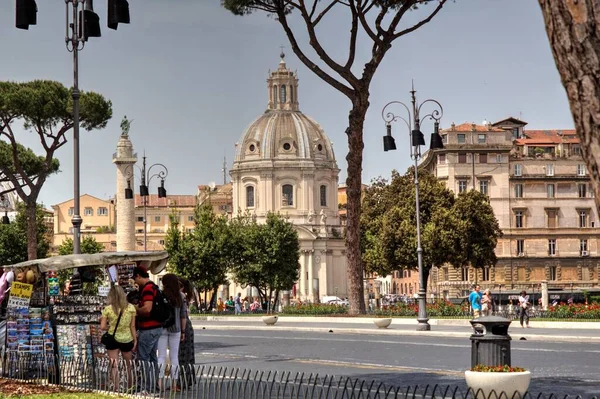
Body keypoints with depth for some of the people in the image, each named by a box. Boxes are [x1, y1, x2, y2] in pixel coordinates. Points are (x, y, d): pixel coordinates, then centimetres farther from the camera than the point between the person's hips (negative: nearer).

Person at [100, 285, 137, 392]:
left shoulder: (108, 309, -8)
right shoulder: (131, 307, -5)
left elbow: (102, 327, -8)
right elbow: (132, 326, -3)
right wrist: (135, 340, 5)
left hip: (113, 339, -2)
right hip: (127, 339, 2)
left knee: (114, 367, 2)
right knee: (129, 366, 17)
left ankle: (116, 389, 0)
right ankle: (129, 388, 26)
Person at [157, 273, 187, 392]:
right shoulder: (181, 296, 1)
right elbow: (183, 315, 3)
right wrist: (183, 331, 10)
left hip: (161, 328, -2)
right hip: (176, 329, 2)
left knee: (161, 356, 4)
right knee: (174, 357, 8)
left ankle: (159, 384, -1)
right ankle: (174, 385, 9)